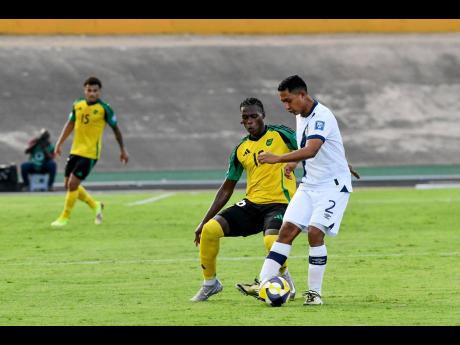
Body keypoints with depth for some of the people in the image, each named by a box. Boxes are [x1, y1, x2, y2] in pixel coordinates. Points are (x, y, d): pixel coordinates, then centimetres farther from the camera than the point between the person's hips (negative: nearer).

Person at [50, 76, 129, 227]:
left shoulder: (104, 108, -10)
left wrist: (122, 150, 5)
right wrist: (60, 143, 12)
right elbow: (70, 124, 17)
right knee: (68, 184, 7)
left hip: (90, 153, -6)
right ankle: (95, 205, 28)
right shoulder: (77, 105, 3)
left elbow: (115, 129, 0)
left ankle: (65, 217, 4)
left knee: (73, 184, -12)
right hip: (75, 151, 6)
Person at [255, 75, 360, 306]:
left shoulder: (321, 116, -20)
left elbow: (311, 150, -36)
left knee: (315, 233, -18)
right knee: (287, 230, -4)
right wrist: (293, 163, 15)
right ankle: (263, 284, -11)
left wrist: (278, 159, -45)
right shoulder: (300, 117, 8)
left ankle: (314, 292, -8)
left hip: (333, 186, -8)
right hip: (309, 185, 8)